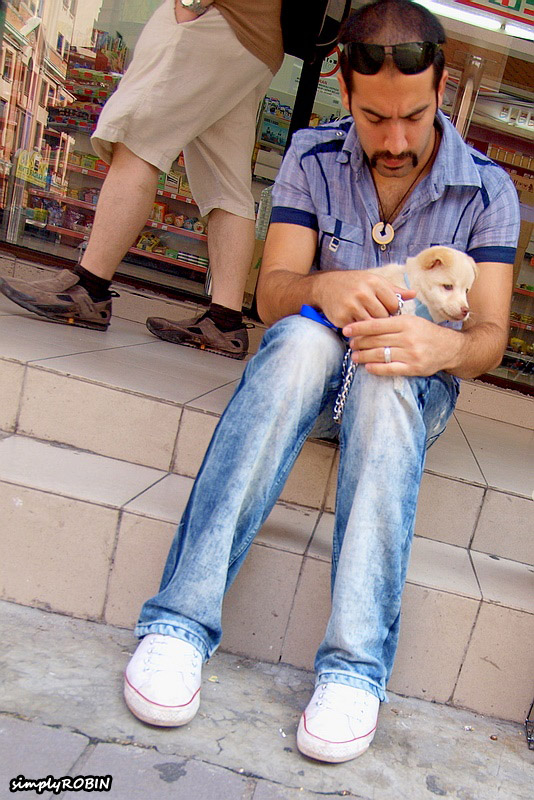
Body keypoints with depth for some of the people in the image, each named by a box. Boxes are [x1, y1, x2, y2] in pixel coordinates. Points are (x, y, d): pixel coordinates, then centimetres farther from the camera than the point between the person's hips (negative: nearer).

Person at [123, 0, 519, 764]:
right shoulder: (313, 158, -3)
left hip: (414, 383, 0)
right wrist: (323, 288, -35)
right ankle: (182, 618, -37)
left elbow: (490, 335, -12)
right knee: (304, 339, -36)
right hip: (312, 364, 1)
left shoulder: (488, 189, -4)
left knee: (386, 381, -37)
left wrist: (444, 345, -36)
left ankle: (356, 665, -37)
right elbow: (272, 292, -12)